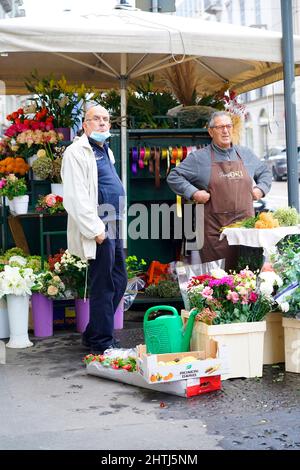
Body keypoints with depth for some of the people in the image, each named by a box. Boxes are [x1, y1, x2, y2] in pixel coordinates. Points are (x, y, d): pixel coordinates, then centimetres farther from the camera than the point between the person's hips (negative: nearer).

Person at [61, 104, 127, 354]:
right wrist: (96, 230, -20)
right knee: (104, 287, -3)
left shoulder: (106, 151, 19)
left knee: (119, 282, 14)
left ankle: (93, 335, 26)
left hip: (113, 228, 10)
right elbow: (76, 198, -19)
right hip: (98, 229, -10)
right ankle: (102, 343, 8)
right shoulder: (77, 152, -11)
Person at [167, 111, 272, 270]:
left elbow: (265, 172, 30)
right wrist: (193, 193, -6)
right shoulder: (198, 157, 4)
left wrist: (260, 188, 11)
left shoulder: (246, 154, 16)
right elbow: (174, 176, 6)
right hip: (215, 231, -3)